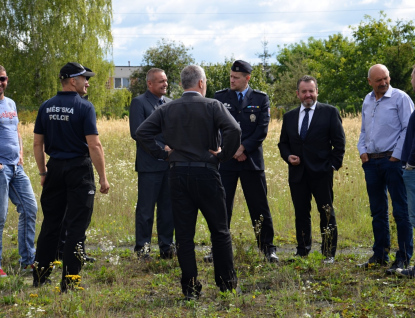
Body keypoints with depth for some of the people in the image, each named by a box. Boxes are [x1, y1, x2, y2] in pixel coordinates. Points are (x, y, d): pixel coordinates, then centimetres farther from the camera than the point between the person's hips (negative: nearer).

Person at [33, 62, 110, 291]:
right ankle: (69, 281, 2)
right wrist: (103, 177, -9)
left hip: (55, 169, 5)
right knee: (76, 226, 1)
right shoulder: (84, 107, -11)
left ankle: (40, 278, 16)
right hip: (79, 169, -5)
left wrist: (43, 172, 18)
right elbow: (94, 145, -15)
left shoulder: (46, 107, 6)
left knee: (50, 223, 12)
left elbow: (37, 144, 9)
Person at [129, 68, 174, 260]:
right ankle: (142, 248, 8)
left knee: (168, 208, 8)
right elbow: (137, 132, -12)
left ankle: (166, 247, 16)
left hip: (170, 163, 6)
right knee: (146, 208, 0)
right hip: (150, 163, -6)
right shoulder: (139, 103, -4)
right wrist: (162, 149, -15)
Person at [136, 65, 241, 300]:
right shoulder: (212, 106, -4)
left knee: (184, 234, 7)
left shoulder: (167, 109, 6)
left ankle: (190, 287, 8)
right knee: (220, 231, 11)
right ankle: (227, 283, 16)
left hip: (178, 174, 3)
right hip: (206, 173, -3)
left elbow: (142, 132, -1)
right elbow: (234, 130, -20)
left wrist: (163, 153, 4)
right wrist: (223, 155, -6)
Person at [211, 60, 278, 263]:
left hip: (252, 160, -1)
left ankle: (268, 249, 11)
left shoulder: (261, 99, 6)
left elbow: (262, 130, -2)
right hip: (225, 161, 1)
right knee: (222, 207, 1)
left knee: (260, 208, 3)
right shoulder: (220, 97, 8)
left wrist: (244, 148, -11)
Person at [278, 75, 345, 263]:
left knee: (327, 213, 0)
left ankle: (329, 253, 6)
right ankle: (302, 252, 17)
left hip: (321, 172, -4)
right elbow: (283, 143, 18)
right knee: (301, 214, 8)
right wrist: (288, 156, -2)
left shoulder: (330, 112, 2)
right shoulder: (289, 117, 14)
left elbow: (339, 142, 0)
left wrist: (334, 164, -7)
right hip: (297, 173, 4)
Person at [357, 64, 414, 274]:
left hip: (392, 160, -6)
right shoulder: (367, 101, 15)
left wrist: (397, 156, -12)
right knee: (377, 212, 12)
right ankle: (380, 255, 20)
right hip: (371, 162, 6)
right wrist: (362, 151, 7)